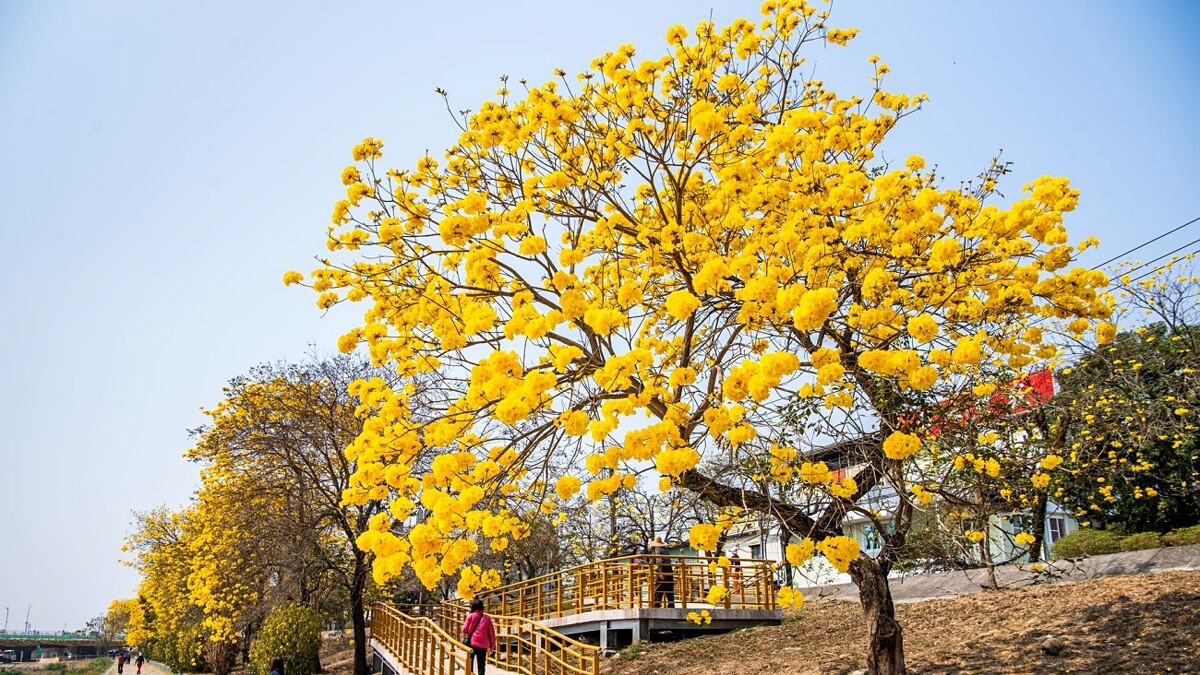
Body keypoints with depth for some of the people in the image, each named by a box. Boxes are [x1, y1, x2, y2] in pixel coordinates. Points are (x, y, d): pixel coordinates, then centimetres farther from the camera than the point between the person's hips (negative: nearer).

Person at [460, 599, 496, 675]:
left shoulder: (470, 616, -4)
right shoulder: (487, 618, 1)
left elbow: (464, 630, -1)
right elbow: (491, 633, 4)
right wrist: (492, 645, 13)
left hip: (472, 643, -1)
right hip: (483, 645, 1)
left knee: (469, 662, 15)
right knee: (481, 665, 6)